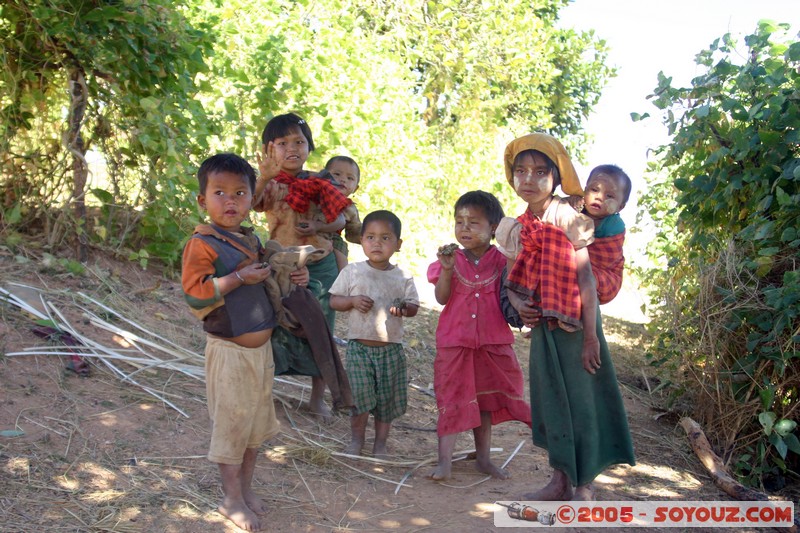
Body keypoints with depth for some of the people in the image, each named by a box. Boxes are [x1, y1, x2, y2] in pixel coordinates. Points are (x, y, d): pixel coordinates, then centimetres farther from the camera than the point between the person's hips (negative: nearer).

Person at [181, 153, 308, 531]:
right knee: (232, 422, 3)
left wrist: (293, 279, 6)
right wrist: (239, 278, -27)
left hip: (261, 347, 8)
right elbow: (194, 294, -24)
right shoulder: (202, 244, -16)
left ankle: (246, 488, 34)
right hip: (229, 351, -7)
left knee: (257, 419, 17)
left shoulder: (252, 240, 8)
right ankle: (232, 498, 20)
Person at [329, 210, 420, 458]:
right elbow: (334, 300, 3)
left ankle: (380, 443, 24)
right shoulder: (352, 272, 0)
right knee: (359, 394, -6)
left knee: (388, 397, 7)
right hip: (359, 346, -1)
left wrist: (404, 307, -18)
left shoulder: (403, 277, 2)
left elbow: (414, 306, 5)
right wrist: (353, 301, -16)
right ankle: (356, 440, 16)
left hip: (391, 347, 1)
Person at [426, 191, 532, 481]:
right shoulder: (451, 258, -1)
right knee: (451, 401, 1)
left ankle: (483, 458, 28)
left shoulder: (501, 260, 0)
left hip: (492, 342, 1)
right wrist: (447, 268, -22)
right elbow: (441, 298, -8)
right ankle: (444, 461, 6)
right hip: (454, 342, -1)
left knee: (485, 402, 14)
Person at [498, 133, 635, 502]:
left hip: (574, 324, -7)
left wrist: (591, 335, -18)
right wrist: (517, 302, -8)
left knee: (580, 398, 2)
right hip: (542, 325, 7)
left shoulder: (567, 219, -13)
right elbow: (515, 281, 15)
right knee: (550, 399, 13)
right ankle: (560, 482, 27)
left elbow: (585, 279, -15)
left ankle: (585, 486, 17)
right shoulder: (520, 229, 6)